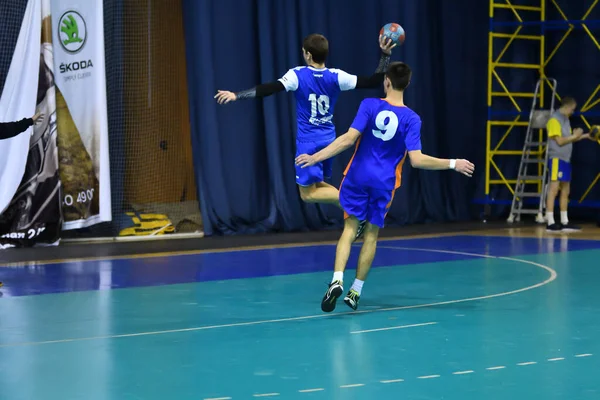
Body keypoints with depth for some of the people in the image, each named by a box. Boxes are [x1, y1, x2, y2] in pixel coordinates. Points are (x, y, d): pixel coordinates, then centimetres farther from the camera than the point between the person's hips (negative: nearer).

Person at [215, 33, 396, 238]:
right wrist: (385, 55, 0)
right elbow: (373, 82, -7)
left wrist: (237, 95, -22)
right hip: (329, 140, 5)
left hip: (309, 142, -5)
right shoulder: (336, 76, -4)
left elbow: (270, 89, -22)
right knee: (318, 185, 21)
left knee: (307, 193, 2)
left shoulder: (298, 75, -13)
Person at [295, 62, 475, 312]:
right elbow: (416, 160, -14)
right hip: (384, 183, 0)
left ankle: (337, 280, -15)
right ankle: (356, 291, 14)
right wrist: (453, 164, -5)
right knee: (371, 234, 12)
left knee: (350, 228, 5)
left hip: (358, 176, 0)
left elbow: (349, 139, -14)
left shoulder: (370, 105, -8)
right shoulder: (411, 118, -8)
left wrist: (316, 156, -9)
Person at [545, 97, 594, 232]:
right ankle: (550, 223, -11)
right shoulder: (554, 120, -12)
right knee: (554, 190, -10)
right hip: (557, 159, -10)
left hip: (565, 159, 10)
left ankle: (565, 223, 14)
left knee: (565, 191, 10)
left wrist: (585, 136, 14)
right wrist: (574, 135, -8)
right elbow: (560, 141, -17)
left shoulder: (565, 120, 16)